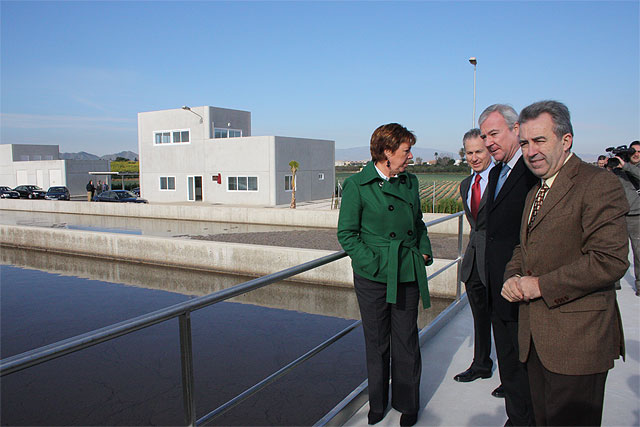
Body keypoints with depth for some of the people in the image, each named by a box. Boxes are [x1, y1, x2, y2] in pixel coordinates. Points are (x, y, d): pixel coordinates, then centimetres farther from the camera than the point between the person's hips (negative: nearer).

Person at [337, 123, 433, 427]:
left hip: (408, 274, 4)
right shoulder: (356, 185, -7)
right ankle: (377, 402, 33)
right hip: (373, 277, -3)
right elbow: (346, 234, -6)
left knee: (406, 342, 11)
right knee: (376, 342, 12)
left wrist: (424, 251, 5)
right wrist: (373, 263, -15)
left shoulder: (410, 182, 8)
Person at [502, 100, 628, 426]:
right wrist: (513, 277, 2)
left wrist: (540, 285, -17)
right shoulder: (535, 192, 16)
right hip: (536, 338, 8)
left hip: (577, 339, -8)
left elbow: (610, 261, -21)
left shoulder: (598, 184, -12)